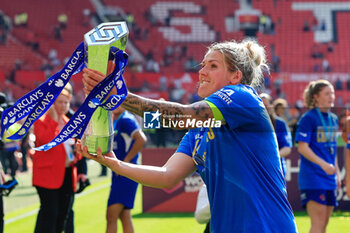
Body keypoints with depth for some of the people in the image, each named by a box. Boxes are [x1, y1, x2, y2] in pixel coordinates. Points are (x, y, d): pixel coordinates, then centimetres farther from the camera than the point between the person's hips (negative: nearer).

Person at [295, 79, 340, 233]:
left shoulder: (333, 119, 13)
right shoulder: (308, 118, -10)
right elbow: (302, 147, -16)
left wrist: (336, 172, 17)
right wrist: (323, 164, -26)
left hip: (329, 178, 8)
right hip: (312, 178, -8)